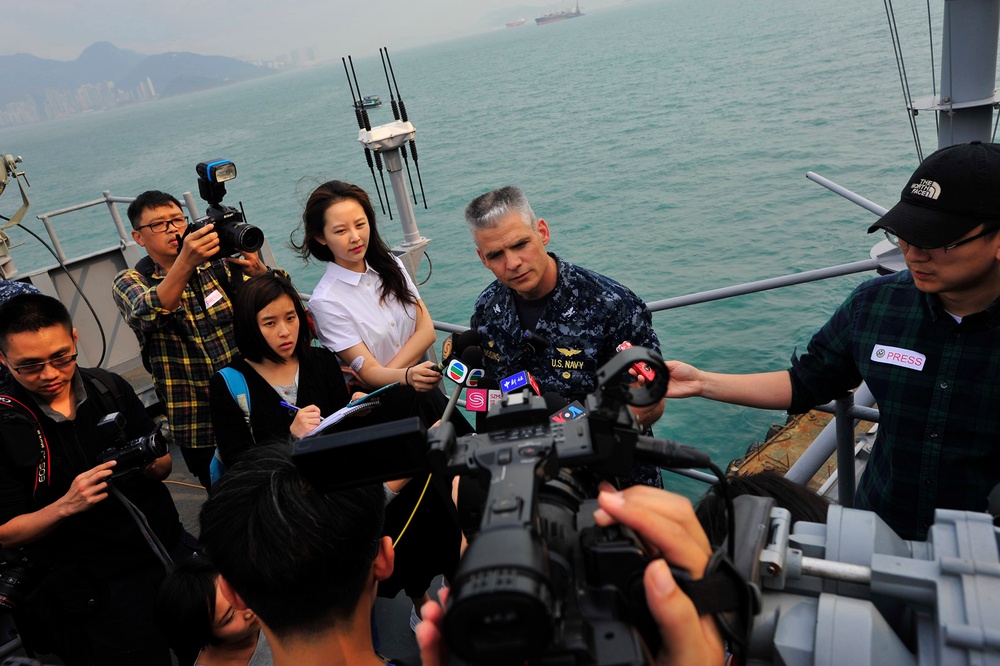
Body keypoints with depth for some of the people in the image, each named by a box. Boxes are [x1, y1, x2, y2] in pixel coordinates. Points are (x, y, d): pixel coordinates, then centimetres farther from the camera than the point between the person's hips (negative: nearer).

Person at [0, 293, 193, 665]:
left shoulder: (109, 388, -4)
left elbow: (164, 462, 6)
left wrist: (153, 464, -17)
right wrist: (66, 505, -26)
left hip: (172, 552, 4)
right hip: (98, 591, -3)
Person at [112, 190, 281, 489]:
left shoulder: (217, 265, 3)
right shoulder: (129, 282, -3)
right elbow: (147, 315, -26)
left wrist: (257, 269, -31)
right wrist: (185, 262, -42)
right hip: (199, 426, -2)